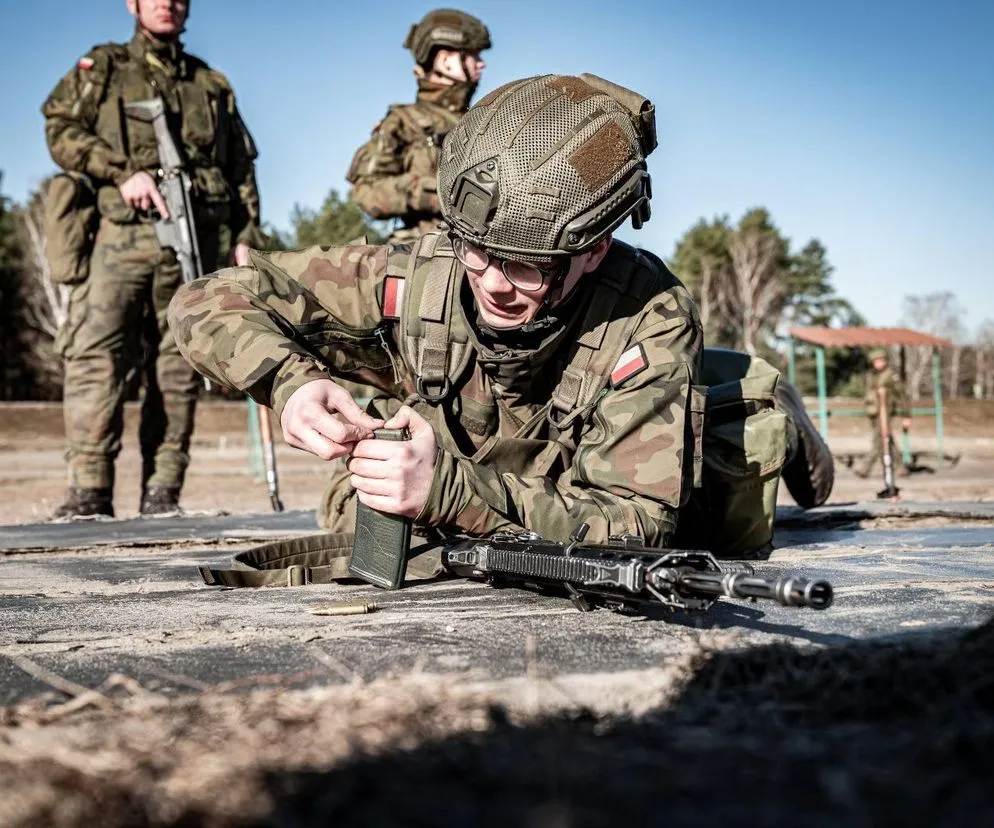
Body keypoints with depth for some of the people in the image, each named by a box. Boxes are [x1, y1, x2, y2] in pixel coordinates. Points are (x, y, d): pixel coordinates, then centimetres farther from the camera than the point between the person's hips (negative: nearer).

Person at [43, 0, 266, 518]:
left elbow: (242, 169, 19)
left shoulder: (212, 84, 21)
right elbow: (61, 130, 3)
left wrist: (246, 237, 9)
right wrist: (123, 170, -10)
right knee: (95, 356, -15)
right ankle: (90, 489, -14)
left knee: (176, 368, 0)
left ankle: (162, 492, 3)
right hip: (123, 236, -2)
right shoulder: (103, 67, 15)